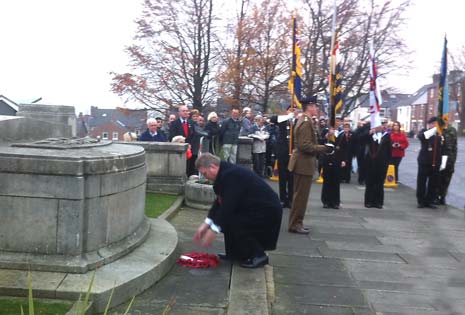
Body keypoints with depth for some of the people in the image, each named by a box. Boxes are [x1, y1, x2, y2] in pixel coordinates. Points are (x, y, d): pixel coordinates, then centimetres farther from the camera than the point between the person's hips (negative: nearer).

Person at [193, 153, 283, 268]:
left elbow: (228, 205, -28)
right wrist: (206, 224, 7)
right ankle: (234, 253, 18)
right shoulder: (226, 172, 6)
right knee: (226, 218, 7)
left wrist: (213, 230, -22)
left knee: (233, 223, -20)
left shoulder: (232, 175, -25)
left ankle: (258, 255, -3)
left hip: (267, 211, -10)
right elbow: (220, 202, 10)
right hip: (255, 207, 10)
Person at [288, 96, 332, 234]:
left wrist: (321, 147, 13)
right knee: (301, 196, -4)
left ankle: (296, 222, 23)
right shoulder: (306, 122, -18)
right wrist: (323, 148, -18)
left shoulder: (304, 120, 15)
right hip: (304, 163, -11)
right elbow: (305, 145, -25)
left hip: (302, 163, 11)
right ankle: (295, 224, 3)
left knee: (299, 195, 15)